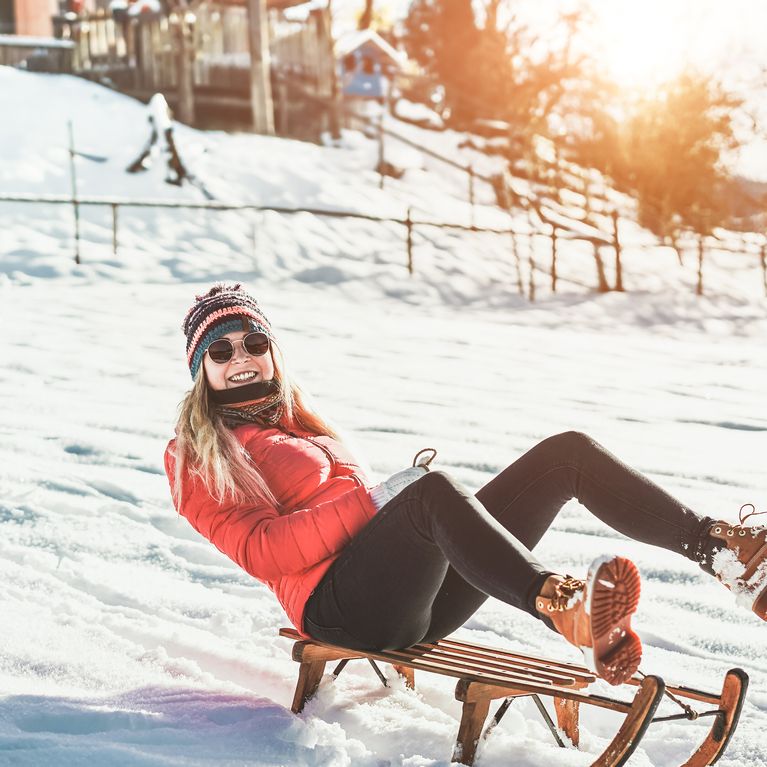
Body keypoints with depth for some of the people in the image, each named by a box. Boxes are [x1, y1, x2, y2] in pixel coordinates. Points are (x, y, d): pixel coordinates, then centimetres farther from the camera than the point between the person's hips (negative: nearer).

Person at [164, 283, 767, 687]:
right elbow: (259, 550, -7)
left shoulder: (298, 421, 32)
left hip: (418, 592, 8)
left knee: (567, 451, -6)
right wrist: (373, 502, -15)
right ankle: (568, 612, -62)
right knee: (433, 487, -39)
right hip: (340, 603, -7)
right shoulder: (196, 457, 10)